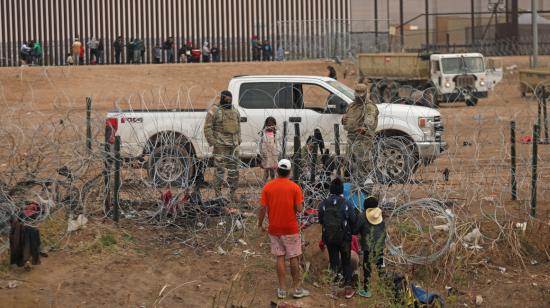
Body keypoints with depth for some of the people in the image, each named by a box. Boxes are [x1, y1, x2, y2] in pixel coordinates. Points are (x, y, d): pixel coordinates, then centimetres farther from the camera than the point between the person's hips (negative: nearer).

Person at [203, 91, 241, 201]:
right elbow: (207, 127, -7)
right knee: (220, 170, -5)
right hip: (221, 146, -6)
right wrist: (212, 142, -13)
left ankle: (232, 193, 16)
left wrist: (238, 140, 14)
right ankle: (218, 194, 1)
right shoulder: (214, 111, -5)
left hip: (234, 146, 6)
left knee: (234, 170, 8)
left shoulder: (235, 111, 14)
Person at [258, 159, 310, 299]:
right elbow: (299, 209, -12)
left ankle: (282, 289, 8)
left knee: (280, 258, 8)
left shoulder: (267, 187, -3)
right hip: (290, 229, -2)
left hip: (274, 229, 2)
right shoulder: (294, 187, -9)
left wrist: (260, 225, 7)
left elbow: (262, 208, -4)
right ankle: (297, 289, 9)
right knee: (294, 258, 6)